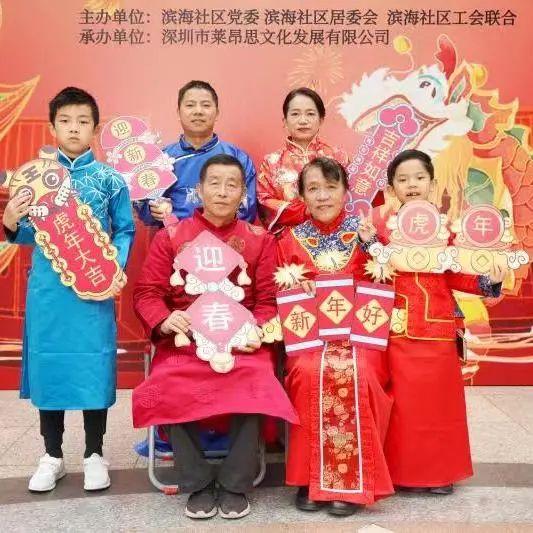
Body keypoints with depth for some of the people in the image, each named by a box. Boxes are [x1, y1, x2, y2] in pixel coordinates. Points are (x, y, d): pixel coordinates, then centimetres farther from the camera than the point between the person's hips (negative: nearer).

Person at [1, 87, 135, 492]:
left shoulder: (110, 179, 2)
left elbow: (125, 231, 2)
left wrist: (116, 269, -12)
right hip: (47, 288, 2)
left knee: (93, 365, 3)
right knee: (48, 365, 8)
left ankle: (94, 455, 22)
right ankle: (53, 456, 26)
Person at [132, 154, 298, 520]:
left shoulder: (260, 239, 11)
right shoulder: (170, 236, 9)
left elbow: (268, 300, 7)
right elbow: (147, 293, 5)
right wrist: (164, 321, -16)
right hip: (184, 341, 0)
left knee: (255, 386, -30)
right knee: (167, 389, -29)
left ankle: (236, 485, -9)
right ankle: (198, 484, -7)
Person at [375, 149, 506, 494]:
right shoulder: (381, 221, 1)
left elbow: (456, 277, 7)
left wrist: (488, 281, -8)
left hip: (437, 328, 2)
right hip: (397, 328, -2)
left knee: (438, 398, 9)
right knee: (403, 400, 4)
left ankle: (439, 470, 25)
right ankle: (403, 470, 19)